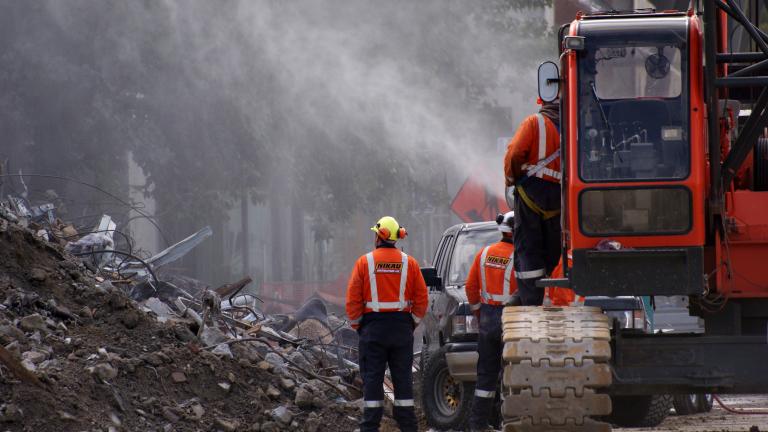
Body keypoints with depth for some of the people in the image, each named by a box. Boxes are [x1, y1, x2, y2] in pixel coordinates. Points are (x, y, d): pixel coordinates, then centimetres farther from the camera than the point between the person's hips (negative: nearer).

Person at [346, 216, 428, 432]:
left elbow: (353, 299, -5)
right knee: (402, 377, 8)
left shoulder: (364, 262, -5)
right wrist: (413, 322, 13)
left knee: (372, 377, 1)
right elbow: (422, 298, 3)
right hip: (402, 328, 2)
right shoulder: (409, 263, 2)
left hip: (373, 327, -2)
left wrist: (356, 324, 7)